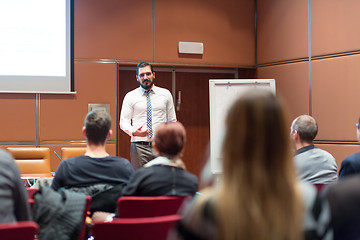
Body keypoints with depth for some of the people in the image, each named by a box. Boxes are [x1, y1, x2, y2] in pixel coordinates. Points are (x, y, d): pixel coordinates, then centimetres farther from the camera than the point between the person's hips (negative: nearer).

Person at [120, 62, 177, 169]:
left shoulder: (165, 94, 10)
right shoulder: (130, 96, 5)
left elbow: (172, 122, 13)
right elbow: (123, 122, 3)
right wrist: (133, 132, -18)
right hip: (139, 147, -1)